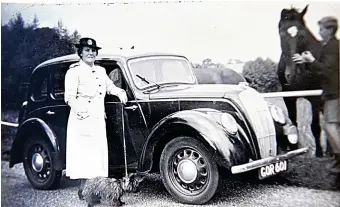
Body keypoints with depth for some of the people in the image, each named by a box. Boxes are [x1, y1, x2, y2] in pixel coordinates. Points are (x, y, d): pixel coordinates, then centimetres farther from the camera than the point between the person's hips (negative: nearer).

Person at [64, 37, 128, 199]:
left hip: (99, 119, 7)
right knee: (84, 154, -5)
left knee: (97, 153, 8)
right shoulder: (74, 71, -6)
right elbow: (70, 97, -14)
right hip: (82, 119, -7)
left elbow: (110, 86, 29)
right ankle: (83, 190, 4)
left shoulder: (100, 71, 15)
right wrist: (82, 112, -30)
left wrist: (120, 92, 7)